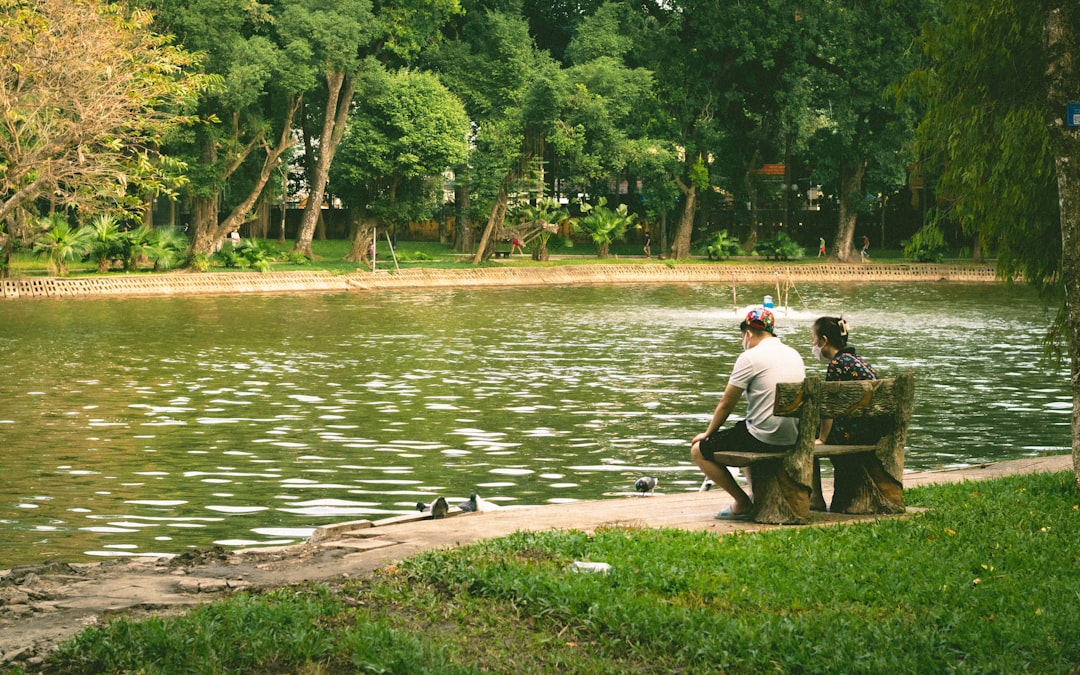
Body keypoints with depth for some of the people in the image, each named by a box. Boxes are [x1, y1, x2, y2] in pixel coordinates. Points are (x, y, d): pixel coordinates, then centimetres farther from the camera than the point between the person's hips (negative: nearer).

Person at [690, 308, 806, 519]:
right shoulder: (794, 355, 12)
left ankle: (743, 502, 4)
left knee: (699, 451, 5)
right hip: (792, 440, 8)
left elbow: (726, 404, -7)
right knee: (738, 436, 36)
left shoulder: (750, 357, -11)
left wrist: (707, 433, 10)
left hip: (763, 439, -8)